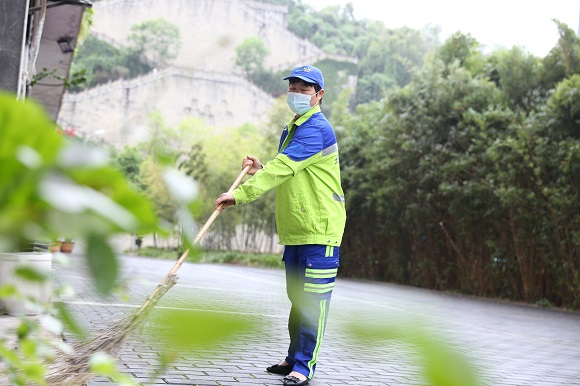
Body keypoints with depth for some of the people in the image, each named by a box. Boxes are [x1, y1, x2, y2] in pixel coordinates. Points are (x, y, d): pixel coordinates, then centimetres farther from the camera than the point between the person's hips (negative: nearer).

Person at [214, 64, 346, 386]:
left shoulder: (317, 129, -13)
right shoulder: (290, 131, 18)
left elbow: (282, 168, -24)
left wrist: (240, 194, -28)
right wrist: (260, 170, 7)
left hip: (319, 229, -9)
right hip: (293, 230, 9)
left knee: (313, 299, -7)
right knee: (297, 297, 15)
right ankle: (295, 358, 24)